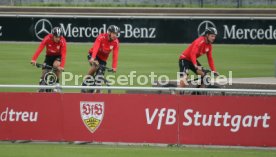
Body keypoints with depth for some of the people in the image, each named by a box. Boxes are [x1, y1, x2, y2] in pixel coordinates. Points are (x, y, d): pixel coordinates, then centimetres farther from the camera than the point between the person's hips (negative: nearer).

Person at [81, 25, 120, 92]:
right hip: (93, 55, -4)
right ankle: (85, 83, -21)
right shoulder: (101, 37, -27)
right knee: (95, 65, -33)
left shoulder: (116, 42, -18)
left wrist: (114, 67, -30)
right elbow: (95, 47, -40)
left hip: (103, 58, 4)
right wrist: (92, 58, -54)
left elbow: (115, 55, -22)